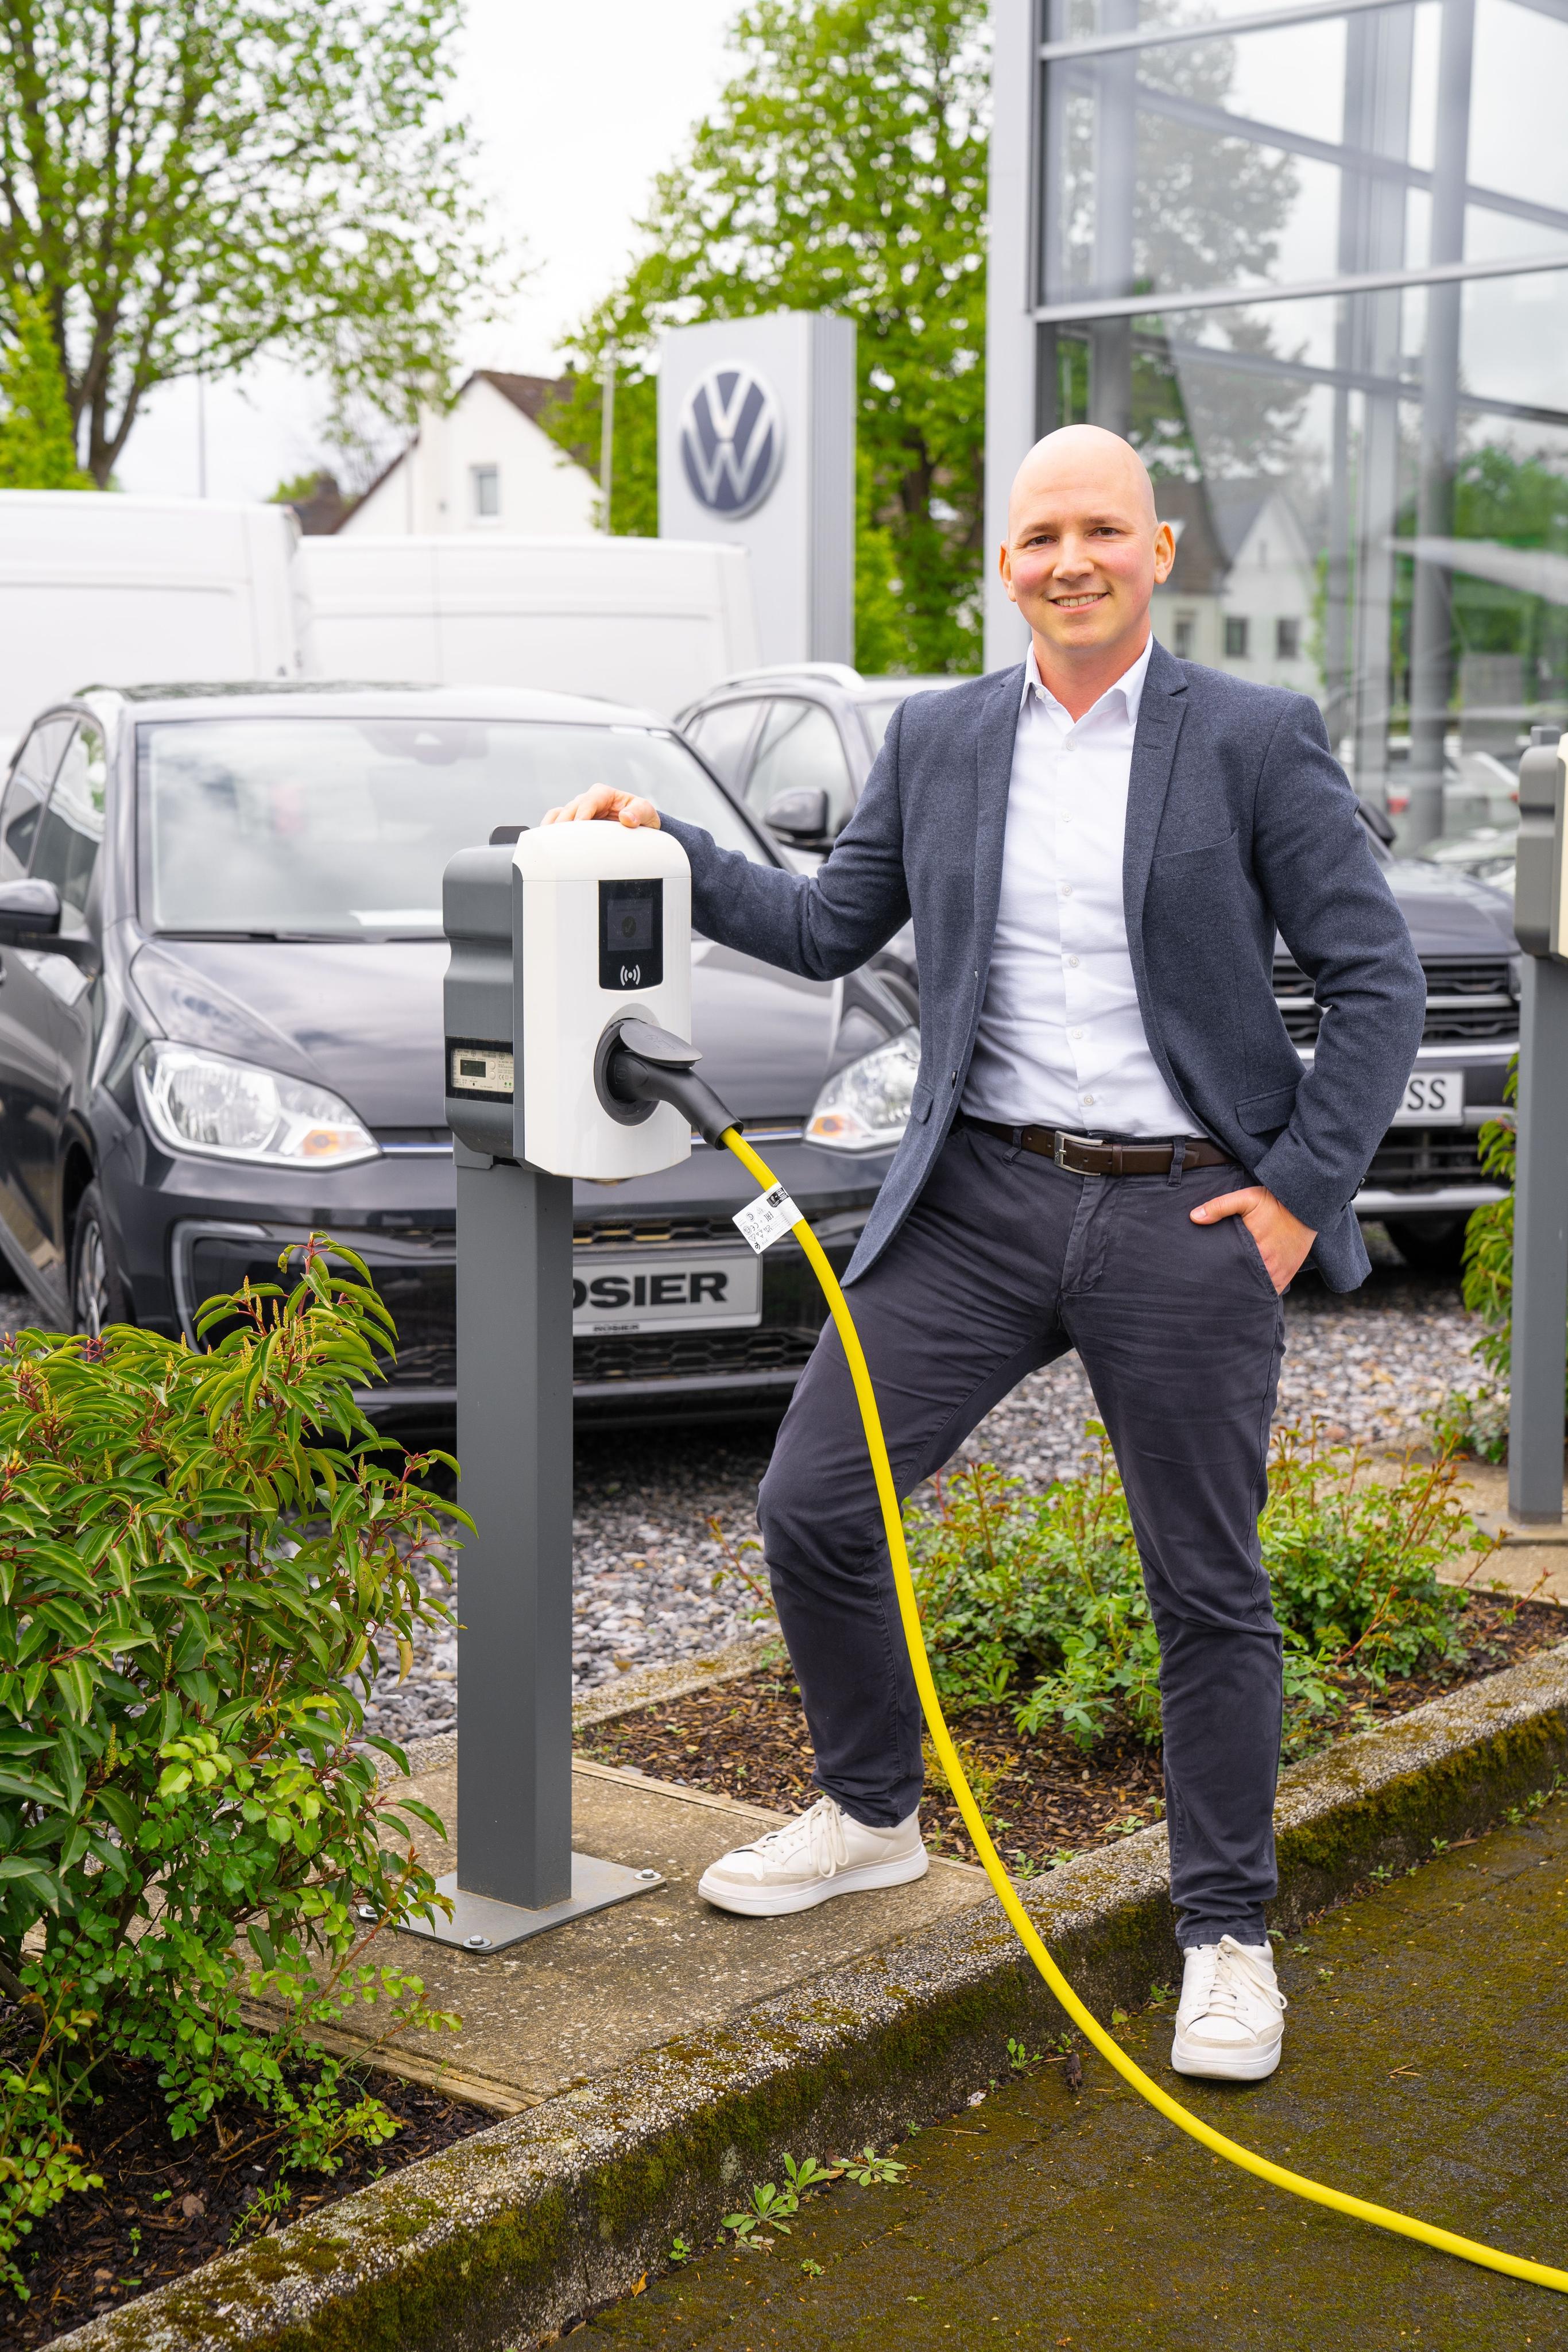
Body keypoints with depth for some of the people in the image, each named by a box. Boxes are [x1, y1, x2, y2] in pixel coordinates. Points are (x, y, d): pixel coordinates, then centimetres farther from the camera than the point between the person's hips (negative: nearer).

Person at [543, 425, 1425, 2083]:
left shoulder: (1257, 740, -4)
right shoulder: (938, 739, 8)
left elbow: (1377, 979, -3)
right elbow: (832, 928, 16)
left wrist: (1299, 1194, -9)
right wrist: (668, 852, 3)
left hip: (1187, 1216, -3)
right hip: (980, 1198, 4)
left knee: (1208, 1590, 6)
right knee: (811, 1509, 1)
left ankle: (1226, 1936, 23)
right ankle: (872, 1819, 26)